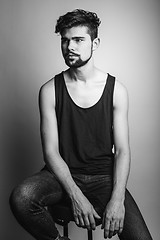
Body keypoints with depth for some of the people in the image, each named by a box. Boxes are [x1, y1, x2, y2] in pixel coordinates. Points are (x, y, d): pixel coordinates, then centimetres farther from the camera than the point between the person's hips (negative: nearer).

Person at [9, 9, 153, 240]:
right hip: (63, 174, 1)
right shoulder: (49, 90, -2)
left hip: (104, 176, 0)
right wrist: (75, 195, -19)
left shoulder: (116, 90, 0)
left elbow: (122, 150, -2)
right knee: (20, 198, -31)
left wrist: (117, 198, -17)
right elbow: (51, 151, -6)